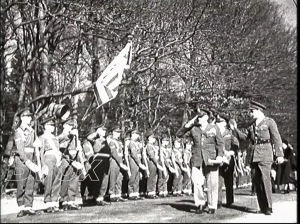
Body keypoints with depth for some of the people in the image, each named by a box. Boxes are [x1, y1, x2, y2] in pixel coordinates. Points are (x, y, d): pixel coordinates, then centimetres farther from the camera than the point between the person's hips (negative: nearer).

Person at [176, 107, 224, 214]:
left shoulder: (214, 128, 7)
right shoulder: (193, 129, 11)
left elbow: (220, 143, 5)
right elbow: (179, 134, 7)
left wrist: (220, 156, -9)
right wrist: (189, 124, 0)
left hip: (211, 160, -1)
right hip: (197, 160, 1)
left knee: (212, 184, 1)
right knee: (196, 182, -12)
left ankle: (212, 206, 15)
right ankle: (200, 203, 6)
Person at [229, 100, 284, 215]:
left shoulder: (269, 122, 1)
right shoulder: (252, 125, 18)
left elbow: (277, 139, -3)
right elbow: (244, 137, 21)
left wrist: (279, 154, -10)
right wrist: (235, 129, 9)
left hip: (265, 154, -6)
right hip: (254, 155, 6)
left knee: (265, 179, -12)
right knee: (257, 181, 5)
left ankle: (268, 207, -6)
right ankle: (262, 207, 12)